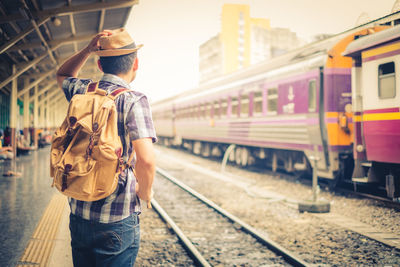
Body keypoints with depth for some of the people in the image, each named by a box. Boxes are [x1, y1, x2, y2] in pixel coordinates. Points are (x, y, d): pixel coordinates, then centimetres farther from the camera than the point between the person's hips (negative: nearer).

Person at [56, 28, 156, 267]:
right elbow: (146, 158, -27)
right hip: (117, 221, -5)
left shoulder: (82, 92, 3)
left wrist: (88, 50, 14)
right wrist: (145, 191, -8)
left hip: (79, 214, 5)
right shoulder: (133, 100, -15)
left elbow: (62, 75, 29)